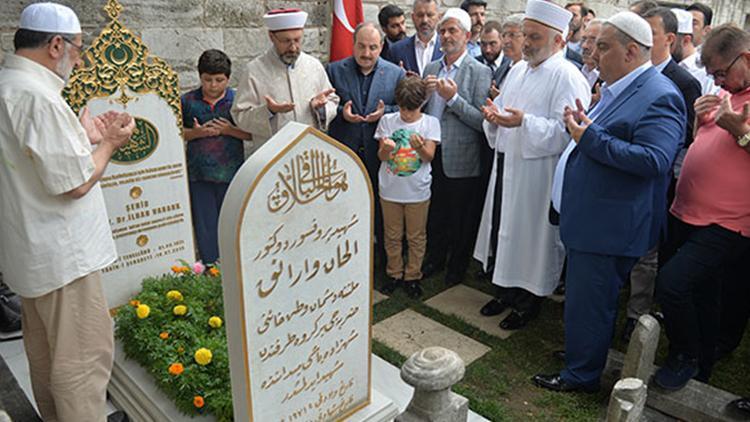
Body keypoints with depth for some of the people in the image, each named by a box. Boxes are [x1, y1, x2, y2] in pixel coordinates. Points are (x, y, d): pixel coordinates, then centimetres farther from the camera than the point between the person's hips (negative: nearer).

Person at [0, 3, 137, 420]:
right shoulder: (38, 97, -23)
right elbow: (76, 183, -22)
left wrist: (84, 136, 10)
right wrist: (110, 142, -7)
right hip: (62, 255, -11)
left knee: (45, 350, 24)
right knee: (86, 355, 1)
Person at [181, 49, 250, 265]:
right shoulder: (188, 101, 4)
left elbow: (252, 133, -1)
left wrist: (229, 130, -15)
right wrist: (196, 132, -11)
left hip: (231, 172, -1)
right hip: (199, 174, 1)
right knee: (205, 225, 8)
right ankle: (210, 267, 21)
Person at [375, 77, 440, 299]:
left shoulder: (430, 123, -5)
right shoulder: (388, 120, -3)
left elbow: (429, 157, -12)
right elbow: (381, 157, -4)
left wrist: (420, 147, -34)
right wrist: (386, 149, -28)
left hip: (418, 191, -1)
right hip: (390, 189, 1)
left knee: (416, 236, 11)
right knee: (393, 235, 14)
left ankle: (412, 276, 27)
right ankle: (395, 274, 31)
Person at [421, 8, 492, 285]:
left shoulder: (480, 72, -7)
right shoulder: (431, 69, 10)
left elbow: (482, 121, -14)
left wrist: (453, 98, -23)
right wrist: (424, 92, -9)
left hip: (461, 159, -5)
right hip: (431, 154, 5)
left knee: (461, 219, 9)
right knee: (434, 213, 17)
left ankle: (457, 266, 29)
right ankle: (434, 259, 36)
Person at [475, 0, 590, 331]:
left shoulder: (567, 77, -10)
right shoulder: (518, 70, 14)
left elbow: (566, 130, -18)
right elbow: (502, 107, 20)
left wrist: (524, 123, -27)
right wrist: (494, 116, -3)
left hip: (538, 173, -7)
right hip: (508, 165, 7)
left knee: (533, 235, 4)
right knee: (508, 231, 15)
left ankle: (531, 300, 22)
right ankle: (508, 290, 33)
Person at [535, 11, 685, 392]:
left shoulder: (659, 96, -17)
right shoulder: (616, 89, 14)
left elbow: (653, 160, -27)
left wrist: (591, 138, -24)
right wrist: (583, 125, 4)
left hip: (609, 228, -10)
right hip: (590, 219, 10)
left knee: (589, 302, 3)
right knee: (582, 296, 22)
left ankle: (581, 375, 22)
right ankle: (580, 354, 40)